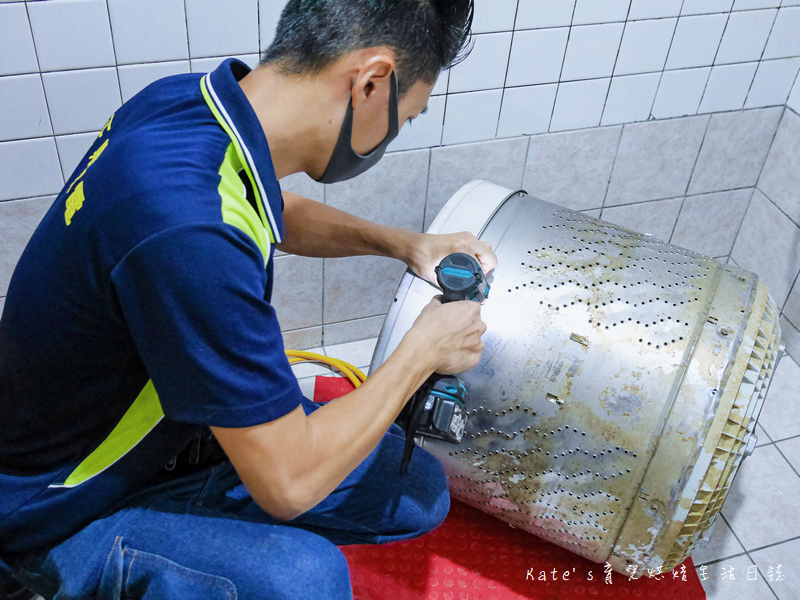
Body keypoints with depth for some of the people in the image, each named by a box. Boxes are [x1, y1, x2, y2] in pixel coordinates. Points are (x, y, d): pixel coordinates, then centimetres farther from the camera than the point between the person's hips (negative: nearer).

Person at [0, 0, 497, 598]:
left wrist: (402, 242, 2)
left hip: (172, 426, 8)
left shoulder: (189, 99, -11)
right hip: (66, 512, -7)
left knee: (418, 493, 0)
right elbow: (290, 482, -29)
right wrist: (424, 350, -16)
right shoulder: (188, 231, -39)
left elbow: (283, 215, 14)